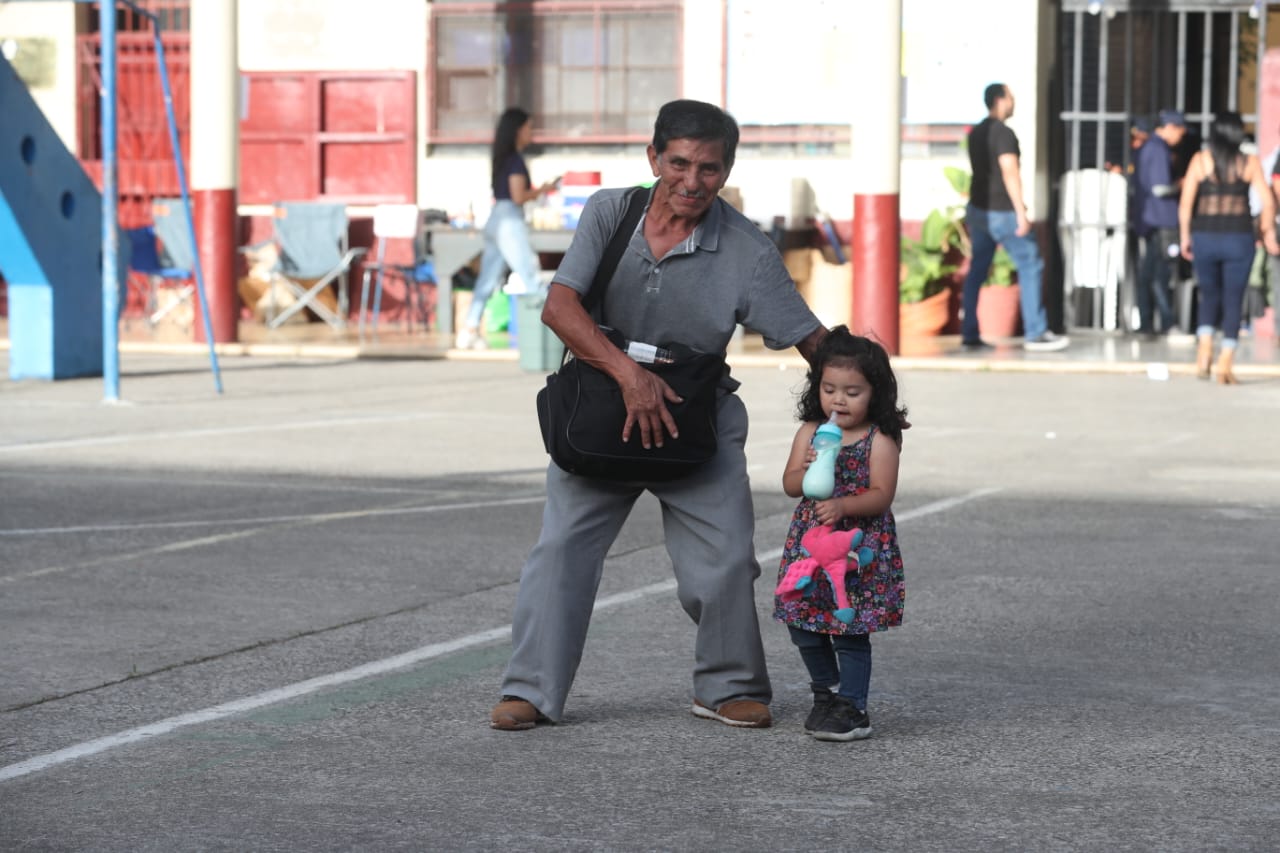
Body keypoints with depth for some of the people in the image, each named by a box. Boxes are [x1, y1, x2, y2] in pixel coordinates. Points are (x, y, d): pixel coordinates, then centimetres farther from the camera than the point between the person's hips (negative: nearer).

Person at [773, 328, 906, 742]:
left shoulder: (880, 439, -8)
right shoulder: (810, 432, 4)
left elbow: (882, 494, -15)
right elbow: (789, 485, -1)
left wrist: (843, 506, -30)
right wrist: (805, 472, -24)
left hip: (860, 547, -5)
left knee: (850, 629, -5)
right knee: (803, 627, 8)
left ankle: (852, 708, 3)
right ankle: (826, 692, 29)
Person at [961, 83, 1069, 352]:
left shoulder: (976, 133, 12)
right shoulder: (1003, 133, -15)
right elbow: (1010, 172, -22)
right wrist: (1021, 211, -22)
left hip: (978, 208, 9)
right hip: (1002, 211, -9)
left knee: (977, 270, 9)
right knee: (1030, 266, -2)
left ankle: (969, 334, 6)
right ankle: (1035, 334, -3)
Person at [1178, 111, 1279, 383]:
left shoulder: (1200, 160, 0)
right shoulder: (1250, 162, 0)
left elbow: (1185, 202, -4)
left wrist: (1185, 236, 5)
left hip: (1205, 237, 1)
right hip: (1239, 237, -1)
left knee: (1209, 295, 19)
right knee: (1233, 301, 6)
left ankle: (1204, 347, -2)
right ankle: (1225, 363, -1)